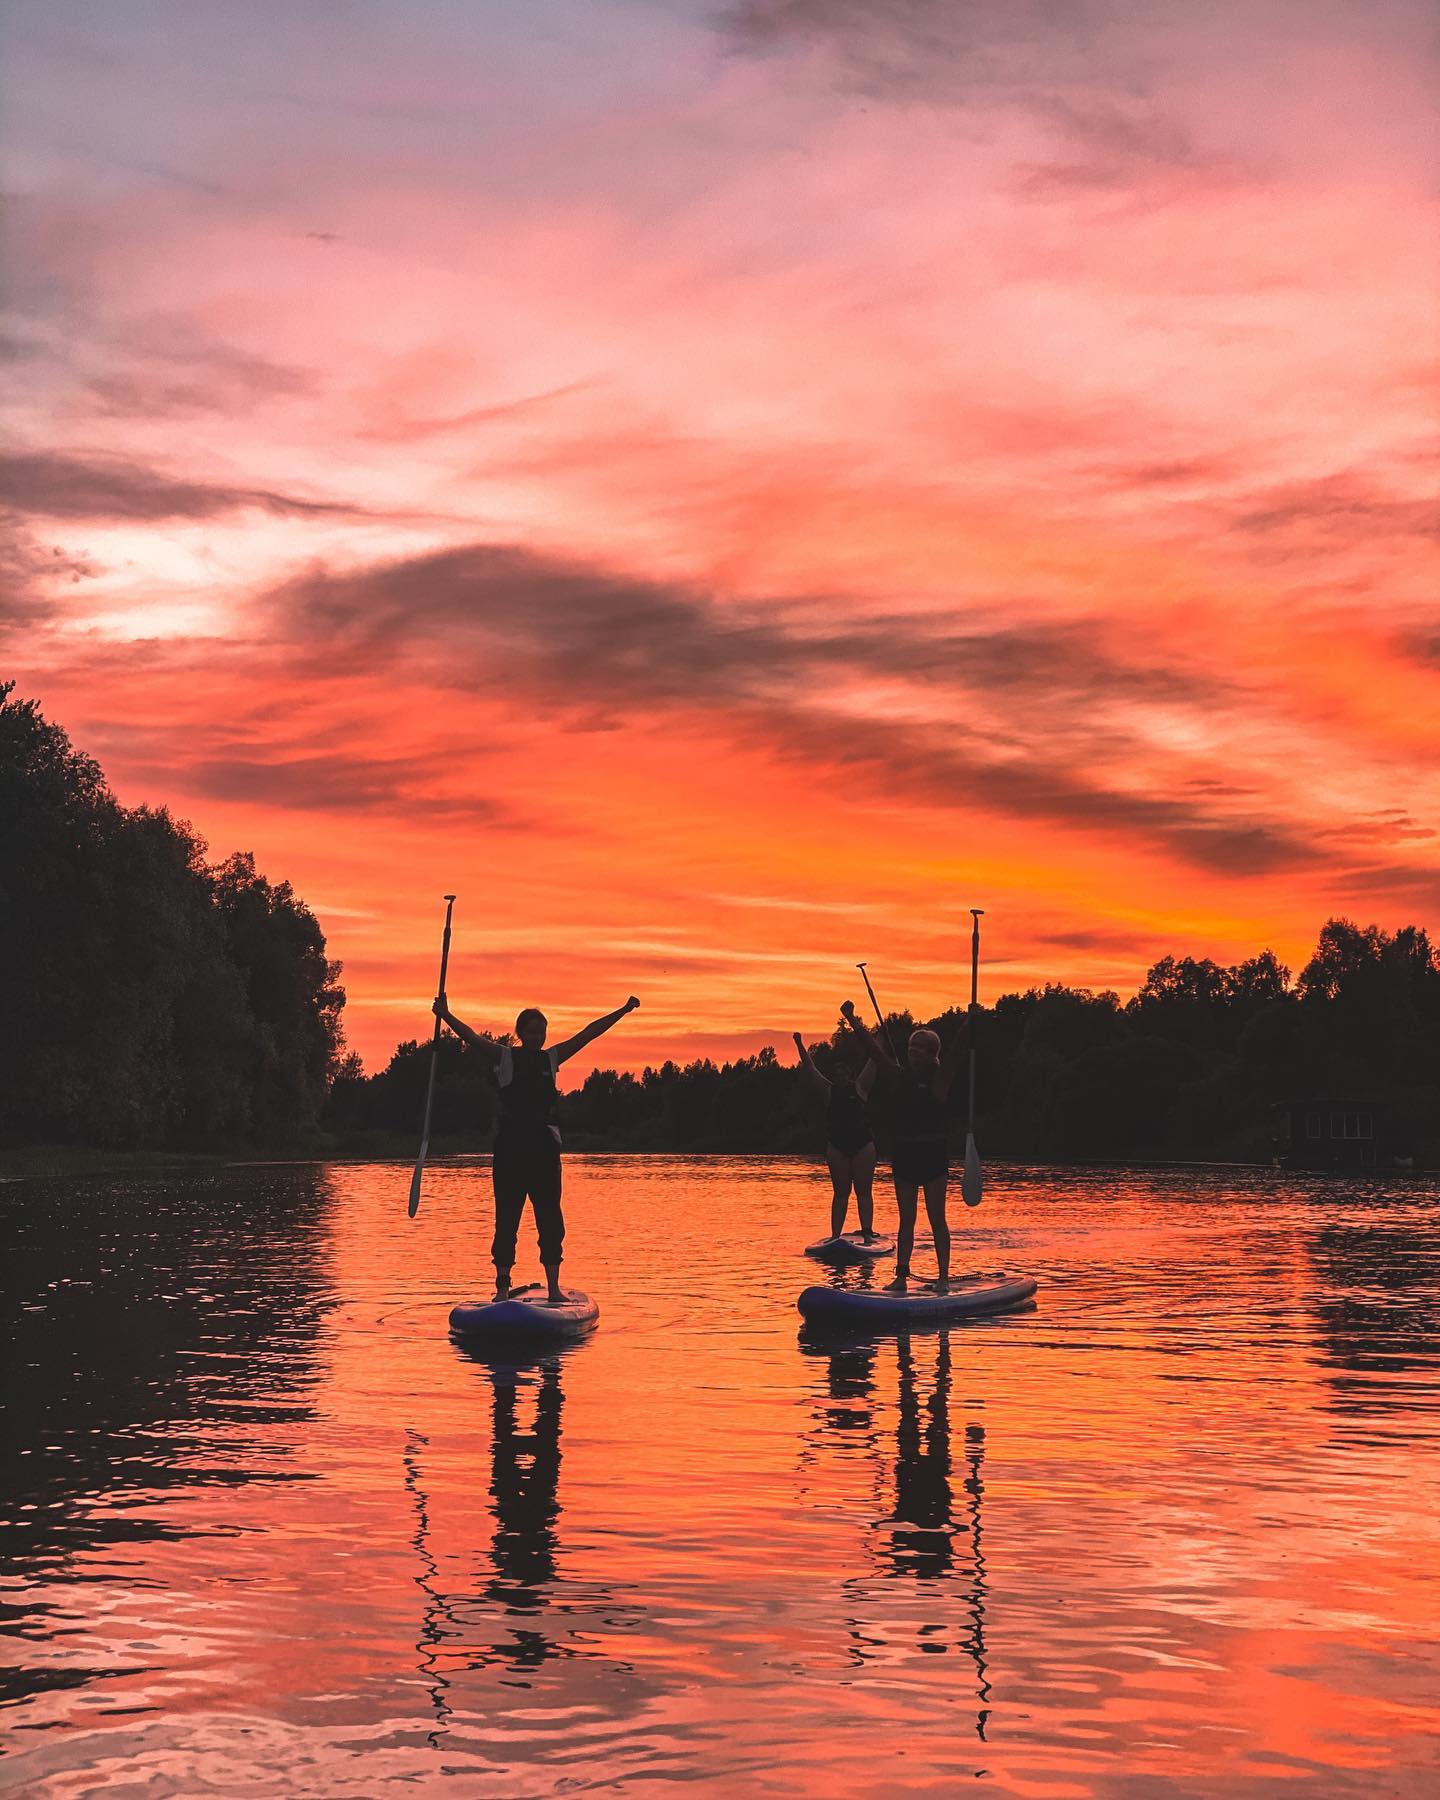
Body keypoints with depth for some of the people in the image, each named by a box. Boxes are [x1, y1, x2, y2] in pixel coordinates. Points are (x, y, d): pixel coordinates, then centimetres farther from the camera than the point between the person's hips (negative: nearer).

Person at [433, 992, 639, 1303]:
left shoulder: (552, 1059, 10)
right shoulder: (504, 1057, -1)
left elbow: (588, 1033, 9)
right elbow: (471, 1038, -16)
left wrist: (623, 1011, 5)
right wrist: (446, 1016, -33)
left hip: (544, 1147, 3)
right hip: (510, 1146, -3)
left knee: (551, 1220, 4)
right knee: (507, 1220, 0)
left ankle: (554, 1288, 10)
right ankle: (502, 1287, 6)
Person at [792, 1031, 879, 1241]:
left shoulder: (860, 1088, 7)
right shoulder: (829, 1092, 9)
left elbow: (873, 1063, 6)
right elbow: (810, 1069, 7)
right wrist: (800, 1045, 2)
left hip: (863, 1145, -1)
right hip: (837, 1146, 1)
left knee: (864, 1191, -1)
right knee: (840, 1193, 5)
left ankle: (867, 1233, -4)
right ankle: (835, 1236, 3)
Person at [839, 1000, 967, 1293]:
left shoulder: (939, 1079, -2)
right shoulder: (898, 1078, 6)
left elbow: (956, 1048, -13)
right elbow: (874, 1049, 4)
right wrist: (853, 1021, -2)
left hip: (933, 1153, -4)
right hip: (903, 1153, 4)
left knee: (937, 1219, 1)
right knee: (906, 1219, 6)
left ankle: (943, 1277, 5)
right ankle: (901, 1275, 6)